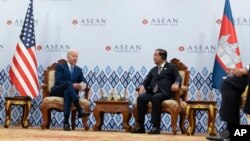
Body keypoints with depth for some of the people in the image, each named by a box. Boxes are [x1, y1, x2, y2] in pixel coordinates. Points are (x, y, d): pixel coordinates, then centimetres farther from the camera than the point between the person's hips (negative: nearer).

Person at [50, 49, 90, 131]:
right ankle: (80, 110, -50)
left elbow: (84, 82, 10)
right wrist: (72, 85, -20)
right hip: (57, 91, -3)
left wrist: (82, 85, -16)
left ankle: (66, 121, -49)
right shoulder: (60, 66, 7)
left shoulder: (79, 70, 21)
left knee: (67, 93, -37)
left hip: (68, 91, 3)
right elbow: (58, 81, -8)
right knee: (68, 83, -36)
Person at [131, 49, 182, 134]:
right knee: (141, 97, -26)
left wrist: (176, 83, -25)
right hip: (152, 92, 5)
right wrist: (142, 86, -5)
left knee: (156, 98, -37)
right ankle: (141, 126, -26)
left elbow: (178, 77, -2)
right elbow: (147, 81, 19)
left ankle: (156, 126, -36)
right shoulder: (153, 70, 28)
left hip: (164, 92, -5)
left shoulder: (171, 67, 13)